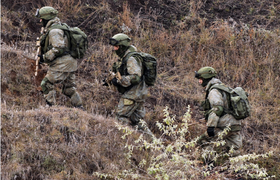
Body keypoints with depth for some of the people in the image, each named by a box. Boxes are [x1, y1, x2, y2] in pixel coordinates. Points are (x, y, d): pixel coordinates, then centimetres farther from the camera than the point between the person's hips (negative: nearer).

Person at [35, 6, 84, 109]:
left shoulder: (54, 31, -14)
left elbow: (58, 49, -23)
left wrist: (45, 57, -15)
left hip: (61, 65, -10)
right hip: (69, 64, 10)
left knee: (46, 84, -5)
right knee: (69, 88, 15)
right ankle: (80, 109, 16)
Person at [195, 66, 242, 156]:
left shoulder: (214, 91, -7)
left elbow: (217, 108, -21)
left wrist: (211, 125, -26)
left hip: (224, 127, -9)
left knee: (202, 143, -7)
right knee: (234, 152, 7)